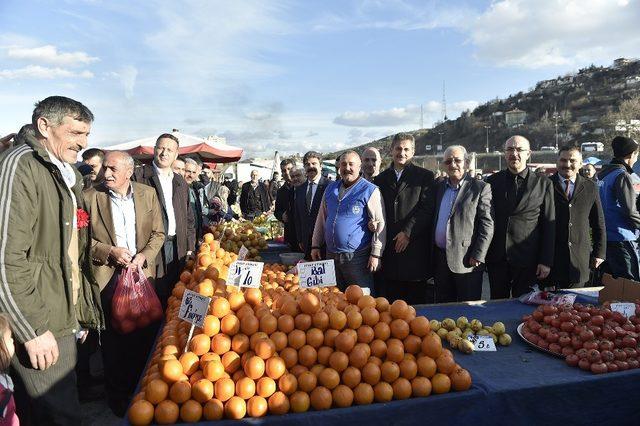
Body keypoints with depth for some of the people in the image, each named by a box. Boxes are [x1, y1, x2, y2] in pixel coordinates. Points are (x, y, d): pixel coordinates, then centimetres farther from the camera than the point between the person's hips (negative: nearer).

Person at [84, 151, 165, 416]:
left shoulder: (148, 194, 2)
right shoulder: (90, 197, -5)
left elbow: (158, 234, 5)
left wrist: (144, 255, -11)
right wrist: (109, 251, -15)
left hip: (142, 272, 2)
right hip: (108, 276, -2)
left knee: (144, 334, 11)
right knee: (112, 338, 8)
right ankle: (116, 395, 27)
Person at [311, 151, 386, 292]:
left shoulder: (370, 190, -7)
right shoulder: (331, 188, 11)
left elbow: (380, 224, -10)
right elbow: (321, 218, 17)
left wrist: (376, 254, -14)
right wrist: (315, 245, 13)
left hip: (357, 257, -5)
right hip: (331, 255, 6)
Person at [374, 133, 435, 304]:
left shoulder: (424, 176, 3)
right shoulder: (380, 178, 15)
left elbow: (427, 209, -6)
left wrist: (408, 232, -12)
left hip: (414, 247, -3)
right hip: (388, 248, 3)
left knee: (417, 301, 3)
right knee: (391, 301, 9)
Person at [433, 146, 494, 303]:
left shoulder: (480, 188, -5)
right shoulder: (439, 187, 13)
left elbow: (487, 225, -10)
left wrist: (478, 256, -15)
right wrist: (432, 252, 9)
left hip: (466, 261, -5)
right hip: (440, 260, 5)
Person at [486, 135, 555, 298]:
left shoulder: (543, 183, 1)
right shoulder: (492, 181, 5)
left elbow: (549, 225, 0)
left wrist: (546, 261, -4)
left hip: (527, 261, -1)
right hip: (496, 259, 2)